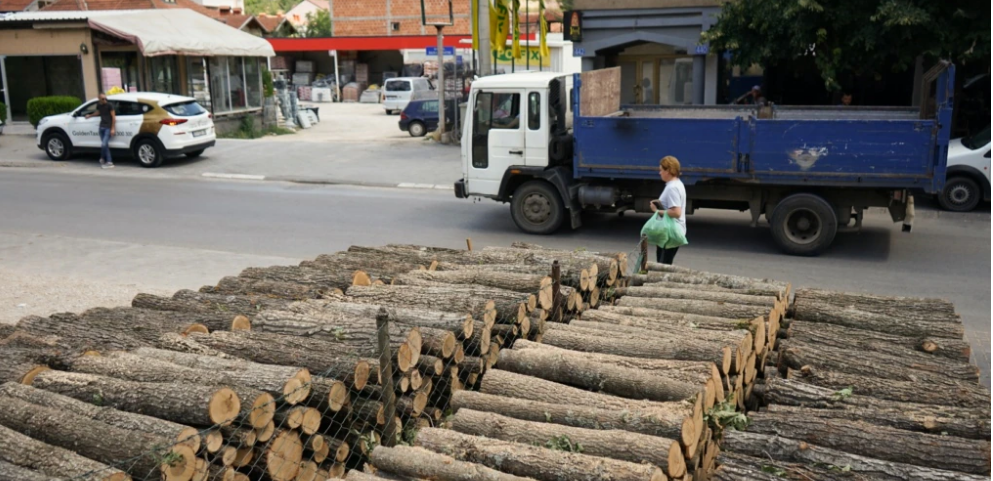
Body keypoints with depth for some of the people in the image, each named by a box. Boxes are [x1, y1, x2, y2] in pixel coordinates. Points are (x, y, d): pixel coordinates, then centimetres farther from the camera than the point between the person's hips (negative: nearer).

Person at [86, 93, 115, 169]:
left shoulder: (109, 105, -9)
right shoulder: (99, 105, 9)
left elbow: (113, 117, -9)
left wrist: (112, 129, -14)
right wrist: (90, 116, 48)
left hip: (108, 128, -6)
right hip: (102, 127, 6)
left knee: (104, 144, -14)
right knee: (105, 145, 4)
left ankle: (102, 159, 8)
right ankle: (109, 162, 7)